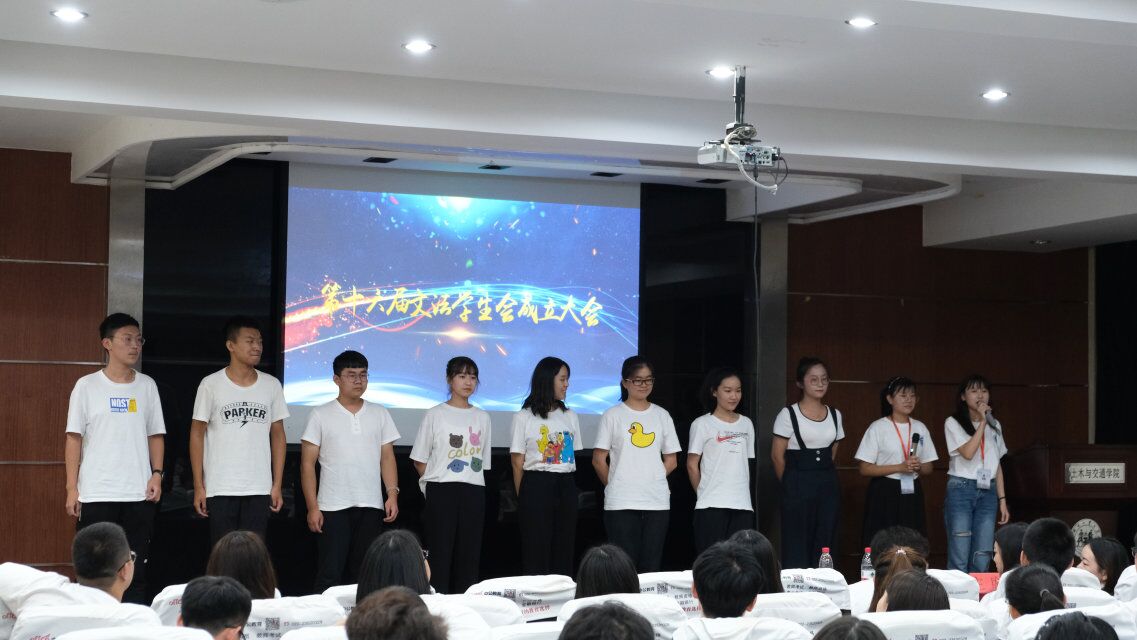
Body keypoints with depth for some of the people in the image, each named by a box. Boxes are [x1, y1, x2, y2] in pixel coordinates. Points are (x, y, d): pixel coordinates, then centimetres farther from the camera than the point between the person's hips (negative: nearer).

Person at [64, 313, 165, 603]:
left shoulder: (147, 386, 9)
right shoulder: (87, 386, 1)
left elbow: (156, 435, 13)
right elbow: (74, 438, 0)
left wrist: (157, 474, 0)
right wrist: (72, 489, -5)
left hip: (139, 494, 2)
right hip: (95, 495, -2)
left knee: (136, 570, 3)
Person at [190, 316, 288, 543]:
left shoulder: (272, 385, 6)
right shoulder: (211, 385, -1)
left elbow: (277, 435, 10)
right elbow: (197, 434, 1)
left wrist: (277, 485, 4)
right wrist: (198, 486, -4)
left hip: (259, 490, 2)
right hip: (220, 490, -2)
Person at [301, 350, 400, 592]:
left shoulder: (379, 414, 11)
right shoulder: (321, 415, 2)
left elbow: (387, 457, 11)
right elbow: (307, 464, 0)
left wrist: (392, 494, -2)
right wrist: (312, 507, -8)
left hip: (371, 508, 3)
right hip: (333, 508, -3)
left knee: (362, 574, 6)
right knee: (330, 575, -4)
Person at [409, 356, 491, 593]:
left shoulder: (482, 418, 12)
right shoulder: (435, 414, 2)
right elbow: (420, 460, 2)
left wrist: (472, 483, 5)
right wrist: (436, 482, -4)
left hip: (474, 491, 3)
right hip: (441, 491, -3)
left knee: (469, 555, 3)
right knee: (440, 553, -5)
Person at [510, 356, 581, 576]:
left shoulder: (570, 417, 14)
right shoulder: (524, 417, 0)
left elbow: (572, 457, 15)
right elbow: (518, 462, 0)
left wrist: (569, 489, 6)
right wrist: (523, 498, -3)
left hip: (566, 487, 4)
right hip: (536, 486, -4)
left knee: (564, 551, 3)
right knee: (536, 552, -4)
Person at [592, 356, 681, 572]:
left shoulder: (662, 415, 11)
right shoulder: (613, 416, 2)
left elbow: (671, 461, 14)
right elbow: (599, 460, 3)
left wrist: (652, 480, 6)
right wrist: (614, 486, 4)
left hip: (657, 501, 3)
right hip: (621, 503, -3)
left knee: (651, 566, 3)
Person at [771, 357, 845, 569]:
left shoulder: (835, 415, 10)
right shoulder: (789, 414, -5)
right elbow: (777, 455, -2)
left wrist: (824, 475, 10)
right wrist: (792, 484, 5)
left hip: (828, 485, 5)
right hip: (798, 486, -5)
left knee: (825, 546, 3)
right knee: (797, 547, -4)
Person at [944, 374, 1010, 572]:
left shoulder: (995, 425, 15)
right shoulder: (953, 423, -1)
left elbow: (997, 465, 17)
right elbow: (968, 453, -15)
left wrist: (1002, 500, 13)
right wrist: (982, 422, -12)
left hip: (988, 492, 4)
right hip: (961, 489, -4)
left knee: (982, 561, 0)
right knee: (959, 558, -9)